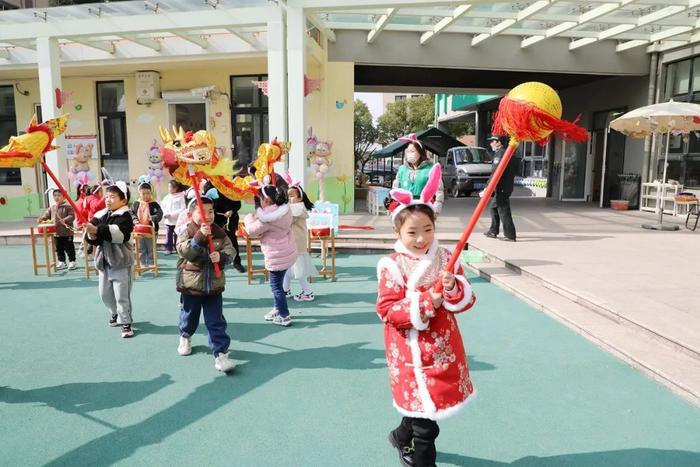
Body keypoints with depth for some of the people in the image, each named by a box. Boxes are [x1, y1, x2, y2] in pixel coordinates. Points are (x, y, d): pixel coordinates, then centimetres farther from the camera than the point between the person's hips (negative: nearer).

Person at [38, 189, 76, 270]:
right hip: (56, 232, 6)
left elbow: (72, 216, -16)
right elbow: (47, 214, 13)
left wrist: (65, 220, -31)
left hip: (67, 232, -6)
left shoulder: (68, 206, -10)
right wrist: (41, 218, -5)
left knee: (69, 248, 3)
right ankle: (61, 261, 25)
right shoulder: (52, 207, 10)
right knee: (59, 248, 14)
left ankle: (72, 261, 14)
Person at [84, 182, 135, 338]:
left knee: (122, 295, -1)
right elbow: (91, 238, 3)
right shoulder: (99, 216, 8)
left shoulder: (124, 216, -11)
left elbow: (119, 233, -28)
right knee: (104, 293, 18)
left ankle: (126, 323, 11)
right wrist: (91, 235, -20)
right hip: (103, 260, 7)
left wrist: (97, 230, -32)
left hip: (120, 261, -7)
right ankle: (115, 313, 41)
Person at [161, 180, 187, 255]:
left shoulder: (181, 197, -6)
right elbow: (162, 206, 14)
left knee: (177, 235, 1)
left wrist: (172, 214, -16)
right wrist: (165, 214, -5)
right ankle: (168, 248, 13)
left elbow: (183, 209, -11)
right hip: (168, 221, 4)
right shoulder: (167, 197, 8)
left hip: (177, 221, -4)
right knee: (168, 235, 5)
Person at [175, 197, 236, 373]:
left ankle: (220, 354, 5)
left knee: (216, 322, 1)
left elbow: (230, 250, -5)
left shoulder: (220, 233, -1)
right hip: (191, 285, -1)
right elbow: (184, 251, -25)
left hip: (214, 286, 1)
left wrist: (221, 256, -26)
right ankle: (185, 336, 51)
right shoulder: (187, 233, -9)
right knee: (189, 317, 20)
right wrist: (199, 236, -36)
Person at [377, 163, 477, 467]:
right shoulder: (392, 266, -13)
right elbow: (387, 310, -16)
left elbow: (466, 301, 1)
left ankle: (402, 438, 48)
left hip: (443, 346, 5)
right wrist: (427, 301, -23)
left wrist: (453, 288, -21)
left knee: (428, 403, 18)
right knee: (425, 407, 4)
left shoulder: (446, 259, -1)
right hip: (411, 350, -5)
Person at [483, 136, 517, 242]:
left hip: (502, 187, -11)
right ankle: (493, 231, 27)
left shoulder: (500, 153, -15)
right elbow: (512, 171, 20)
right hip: (507, 186, 11)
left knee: (503, 211, -6)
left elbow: (496, 172, -23)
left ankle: (510, 235, -2)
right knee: (493, 206, 19)